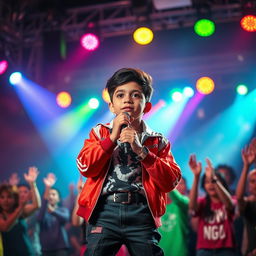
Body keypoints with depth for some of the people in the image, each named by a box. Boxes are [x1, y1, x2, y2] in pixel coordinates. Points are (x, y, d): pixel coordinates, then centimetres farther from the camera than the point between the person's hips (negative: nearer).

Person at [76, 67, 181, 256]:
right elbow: (85, 167, -4)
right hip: (105, 211, 0)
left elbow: (171, 181, -3)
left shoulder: (157, 141, 11)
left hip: (142, 213, 1)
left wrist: (141, 150, -11)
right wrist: (113, 137, -9)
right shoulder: (100, 133, 12)